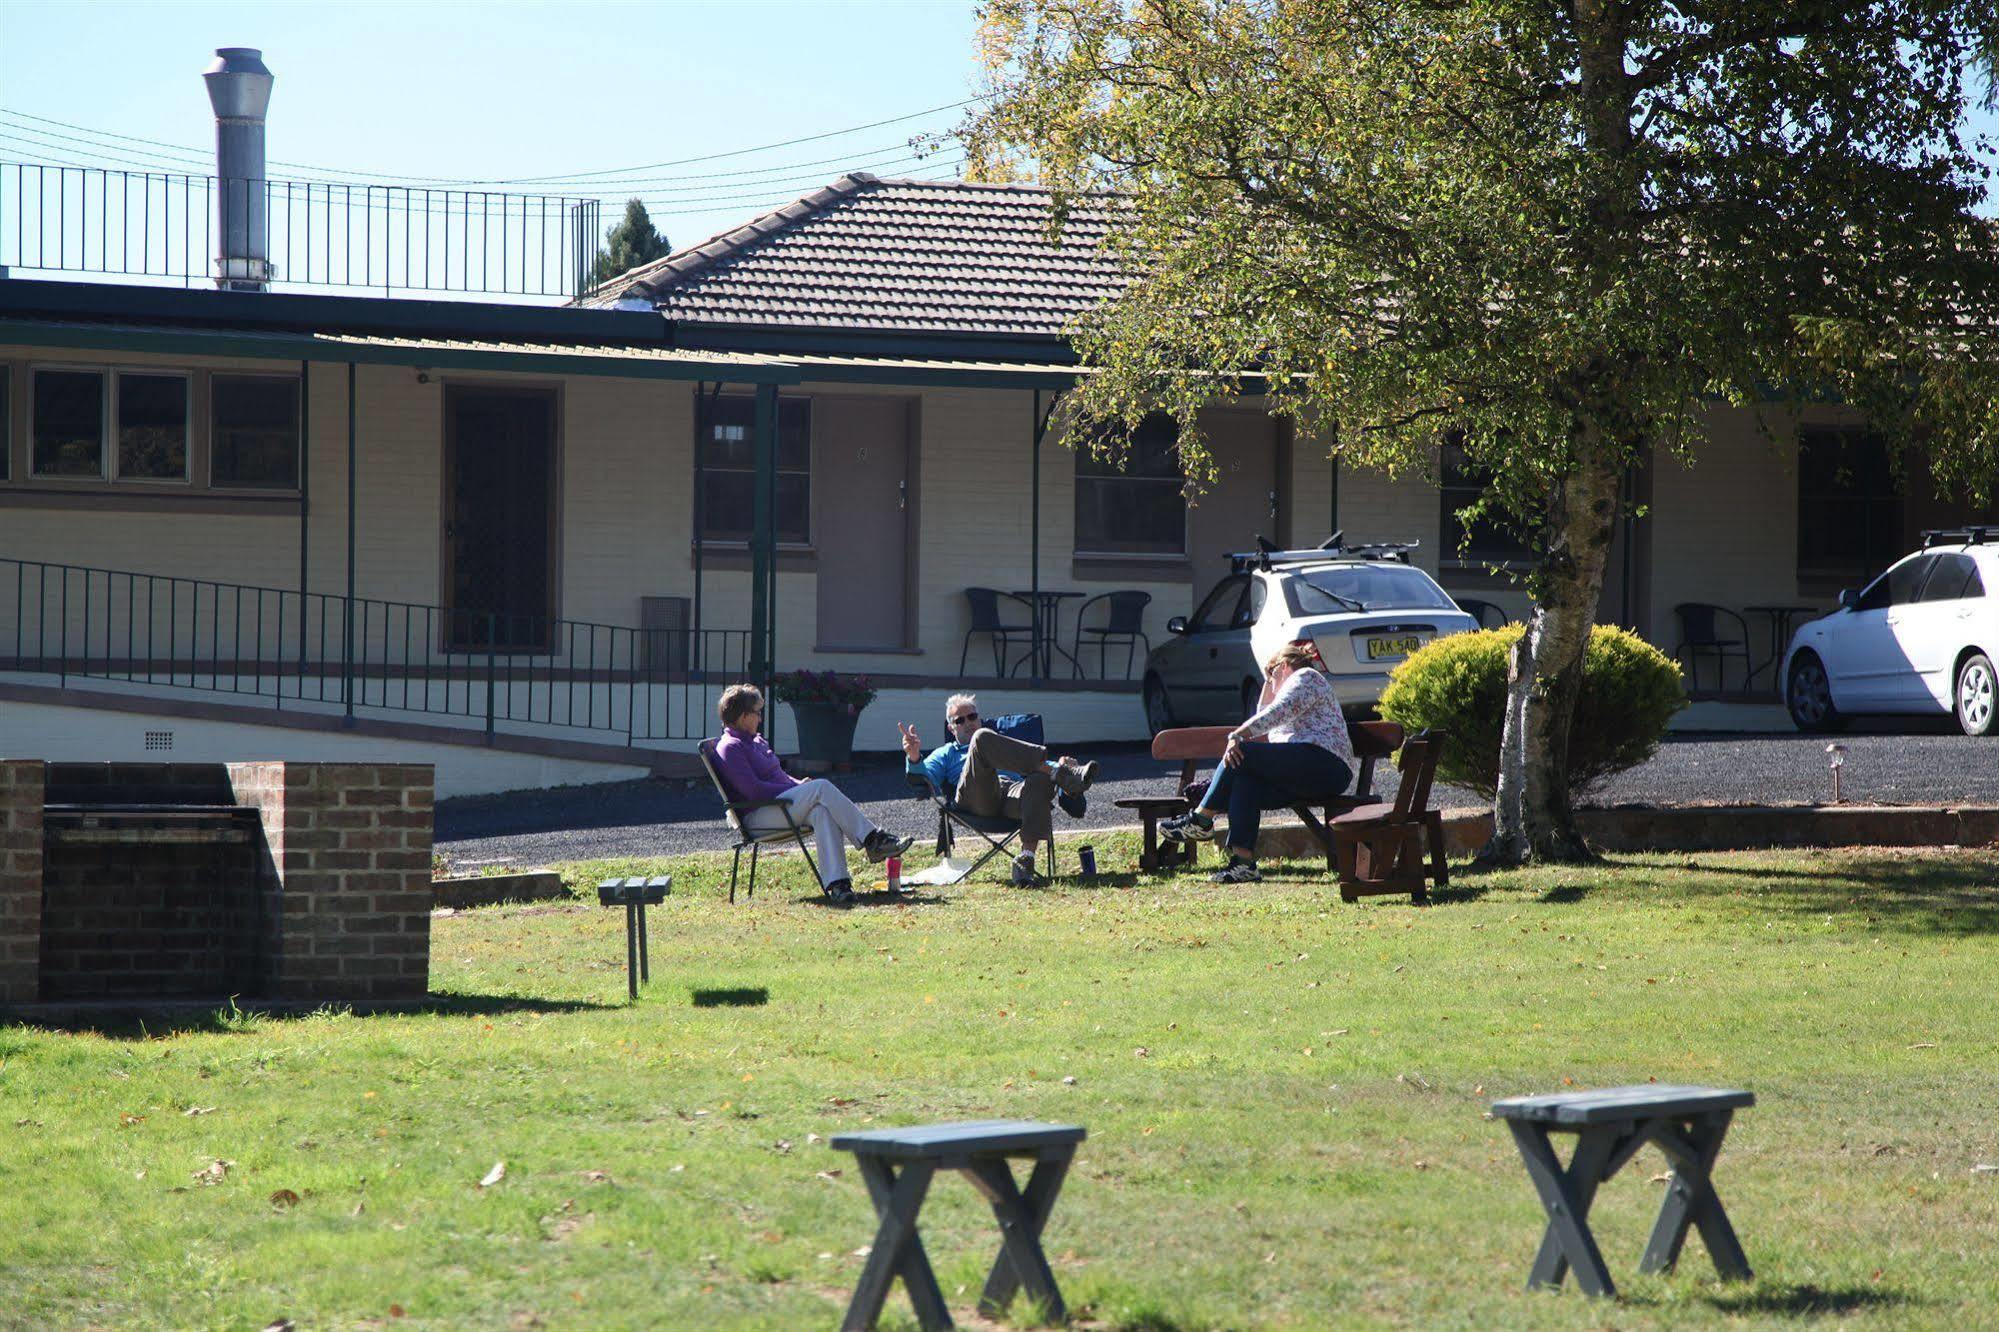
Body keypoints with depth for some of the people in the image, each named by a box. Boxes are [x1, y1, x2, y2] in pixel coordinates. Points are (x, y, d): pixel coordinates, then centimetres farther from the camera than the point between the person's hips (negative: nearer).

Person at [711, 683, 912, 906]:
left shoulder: (756, 740, 25)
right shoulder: (729, 748, -7)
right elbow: (753, 789, -16)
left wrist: (800, 785, 8)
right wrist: (803, 790, -12)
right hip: (757, 816, -8)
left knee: (822, 811, -27)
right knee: (821, 787, -25)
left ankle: (836, 883, -42)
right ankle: (872, 839, -23)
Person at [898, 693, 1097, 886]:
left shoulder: (1005, 746, 43)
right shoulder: (945, 753, 36)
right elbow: (927, 775, 13)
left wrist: (1058, 765, 4)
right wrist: (914, 758, -10)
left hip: (1013, 792, 2)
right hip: (977, 797, -2)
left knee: (1039, 780, -35)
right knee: (982, 738, -27)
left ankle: (1026, 860, -47)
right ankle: (1060, 775, -38)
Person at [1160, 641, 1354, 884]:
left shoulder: (1305, 676, 5)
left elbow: (1277, 713, -11)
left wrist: (1237, 736, -17)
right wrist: (1269, 683, 37)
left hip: (1323, 761, -9)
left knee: (1241, 755, -17)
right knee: (1245, 782, -12)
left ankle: (1200, 819, -11)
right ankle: (1243, 862, -28)